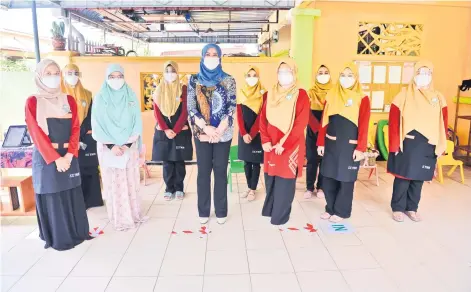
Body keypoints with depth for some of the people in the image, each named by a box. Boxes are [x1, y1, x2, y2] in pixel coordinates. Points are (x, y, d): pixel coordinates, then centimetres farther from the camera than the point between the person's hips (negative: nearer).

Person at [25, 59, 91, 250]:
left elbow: (75, 128, 1)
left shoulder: (69, 100, 8)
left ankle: (77, 231, 24)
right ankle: (57, 237, 17)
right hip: (45, 157, -3)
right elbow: (37, 134, -9)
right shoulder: (32, 102, -3)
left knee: (72, 194, 10)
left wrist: (69, 155, -11)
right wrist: (55, 159, -16)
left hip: (69, 156, 3)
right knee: (52, 196, 4)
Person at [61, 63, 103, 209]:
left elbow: (90, 117, 2)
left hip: (87, 138, 2)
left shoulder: (87, 95, 8)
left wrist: (80, 135, -11)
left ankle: (90, 199, 16)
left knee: (89, 169, 5)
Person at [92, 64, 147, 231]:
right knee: (114, 182, 3)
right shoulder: (100, 98, -3)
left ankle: (133, 213, 20)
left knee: (131, 181, 7)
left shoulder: (131, 96, 2)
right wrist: (112, 145, -14)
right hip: (108, 147, -1)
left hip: (130, 146, 2)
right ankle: (119, 218, 13)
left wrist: (127, 144, -11)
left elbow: (137, 123, -1)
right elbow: (97, 125, -5)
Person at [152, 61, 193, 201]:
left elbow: (185, 112, -6)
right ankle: (169, 189, 18)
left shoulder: (184, 89, -1)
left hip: (181, 132, -2)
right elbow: (157, 113, 1)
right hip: (163, 132, 2)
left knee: (179, 161, 6)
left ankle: (179, 188, 18)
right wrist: (166, 129, -11)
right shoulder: (158, 90, 6)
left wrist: (175, 130, -13)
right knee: (167, 162, 6)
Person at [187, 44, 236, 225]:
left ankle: (221, 211, 18)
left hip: (223, 134, 0)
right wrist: (206, 128, -15)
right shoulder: (194, 80, 4)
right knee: (203, 172, 7)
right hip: (202, 134, 1)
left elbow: (232, 107, -4)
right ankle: (203, 211, 19)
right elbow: (191, 108, -2)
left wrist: (220, 129, -15)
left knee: (220, 171, 6)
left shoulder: (228, 80, 3)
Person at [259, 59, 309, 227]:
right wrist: (265, 141, -4)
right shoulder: (271, 94, 10)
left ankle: (280, 216, 17)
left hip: (290, 146, -4)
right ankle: (269, 209, 31)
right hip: (271, 145, 4)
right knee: (270, 179, 13)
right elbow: (263, 119, 7)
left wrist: (284, 143, -15)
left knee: (284, 180, 3)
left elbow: (301, 123, -12)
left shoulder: (301, 95, -5)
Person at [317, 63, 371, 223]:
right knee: (328, 178, 8)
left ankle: (341, 211, 21)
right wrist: (321, 143, 3)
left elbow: (363, 126, -6)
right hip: (330, 144, 3)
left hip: (350, 146, -3)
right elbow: (324, 121, 5)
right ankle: (330, 208, 26)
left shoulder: (362, 99, -3)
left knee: (346, 180, 6)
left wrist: (360, 148, -10)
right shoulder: (331, 95, 6)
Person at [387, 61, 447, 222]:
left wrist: (440, 146, 2)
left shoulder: (439, 98, 7)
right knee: (403, 177, 3)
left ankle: (412, 208, 27)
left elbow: (443, 124, 7)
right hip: (407, 144, -3)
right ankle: (398, 208, 18)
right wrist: (394, 145, -10)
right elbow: (394, 122, -7)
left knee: (418, 178, 12)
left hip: (428, 146, 3)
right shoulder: (403, 95, -4)